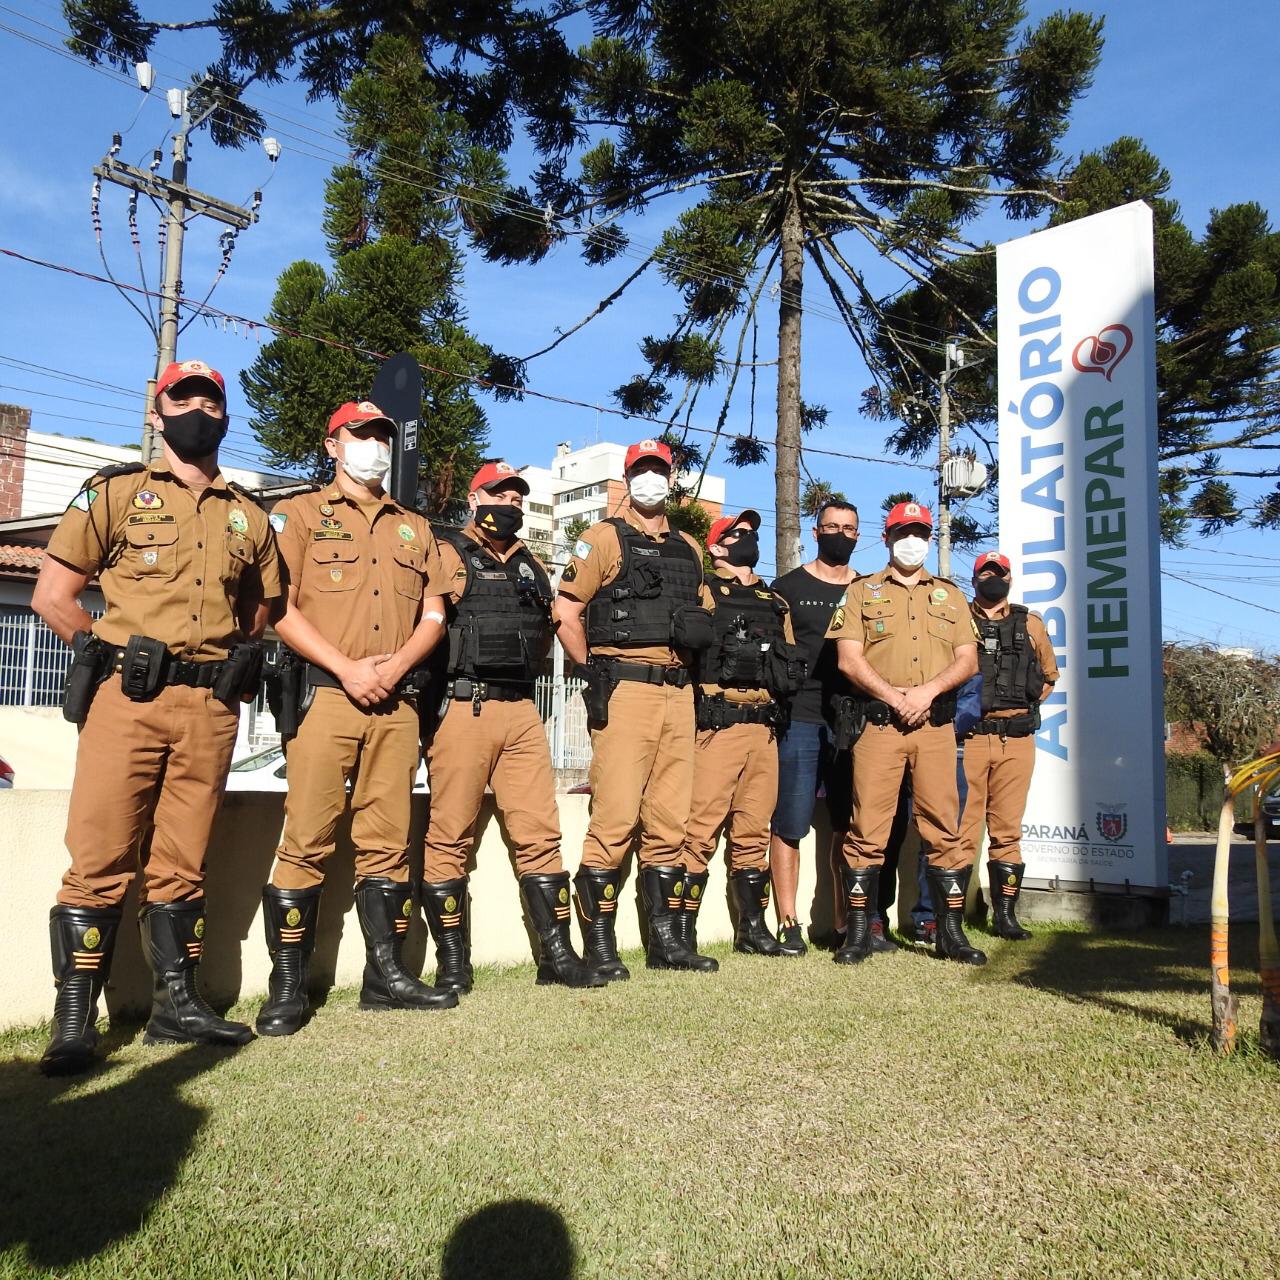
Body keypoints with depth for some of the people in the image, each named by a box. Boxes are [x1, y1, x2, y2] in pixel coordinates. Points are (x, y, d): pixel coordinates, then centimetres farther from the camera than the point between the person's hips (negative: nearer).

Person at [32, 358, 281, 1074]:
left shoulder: (249, 516, 16)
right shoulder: (116, 493, 7)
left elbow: (259, 612, 23)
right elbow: (53, 595, 5)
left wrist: (237, 666, 10)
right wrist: (109, 655, 1)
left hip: (212, 710, 3)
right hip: (128, 700, -3)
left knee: (183, 863, 9)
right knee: (101, 860, -3)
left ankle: (178, 1002, 18)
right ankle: (75, 1018, 5)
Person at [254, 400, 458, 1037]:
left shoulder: (415, 529, 22)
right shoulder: (299, 514, 9)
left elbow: (434, 614, 15)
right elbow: (278, 608, -2)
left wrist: (396, 664, -5)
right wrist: (347, 668, -12)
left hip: (395, 699, 4)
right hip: (324, 693, -4)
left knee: (388, 841, 6)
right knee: (307, 840, -4)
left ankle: (385, 973, 14)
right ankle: (288, 986, 5)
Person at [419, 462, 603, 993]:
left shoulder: (531, 565, 21)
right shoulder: (448, 555, 3)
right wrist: (454, 672, -8)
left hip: (522, 711, 6)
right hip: (463, 708, -5)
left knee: (540, 833, 5)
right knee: (450, 837, 0)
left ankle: (557, 954, 12)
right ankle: (452, 964, 9)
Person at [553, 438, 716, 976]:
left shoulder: (688, 548, 20)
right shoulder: (604, 538, 3)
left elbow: (702, 614, 27)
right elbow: (566, 613, -3)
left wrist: (698, 630, 4)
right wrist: (594, 671, -8)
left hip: (678, 694, 6)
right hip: (625, 691, -6)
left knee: (669, 823, 9)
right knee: (615, 819, -8)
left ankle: (664, 939, 18)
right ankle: (599, 944, 2)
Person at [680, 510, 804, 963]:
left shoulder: (775, 604, 23)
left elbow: (794, 668, 22)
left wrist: (774, 667, 3)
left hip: (763, 730, 6)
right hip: (716, 726, -6)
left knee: (753, 832, 11)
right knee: (701, 830, -8)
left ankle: (752, 927, 21)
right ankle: (682, 930, -1)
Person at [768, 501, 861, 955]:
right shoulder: (788, 587, 7)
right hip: (799, 720, -3)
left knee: (849, 827, 7)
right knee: (788, 825, -3)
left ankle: (847, 920, 17)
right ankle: (788, 923, 4)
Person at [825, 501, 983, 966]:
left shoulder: (950, 595, 20)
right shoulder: (863, 591, 12)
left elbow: (968, 660, 9)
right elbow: (849, 658, 0)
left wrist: (928, 690, -9)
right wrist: (893, 696, -13)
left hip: (936, 724, 2)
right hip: (879, 722, -2)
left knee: (944, 827, 2)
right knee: (868, 827, -3)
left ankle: (951, 931, 12)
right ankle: (858, 931, 4)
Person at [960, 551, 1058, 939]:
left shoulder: (1030, 624, 15)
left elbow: (1049, 676, 24)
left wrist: (1025, 706, 11)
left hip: (1016, 739, 2)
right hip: (967, 736, -2)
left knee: (1007, 831, 7)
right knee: (961, 830, -4)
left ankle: (1005, 914, 15)